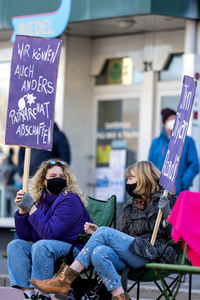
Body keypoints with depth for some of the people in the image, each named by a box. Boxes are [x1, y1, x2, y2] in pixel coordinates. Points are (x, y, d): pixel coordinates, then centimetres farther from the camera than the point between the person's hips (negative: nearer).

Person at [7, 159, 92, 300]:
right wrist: (22, 209, -4)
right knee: (15, 245, -6)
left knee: (41, 245, -32)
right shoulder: (41, 200, 8)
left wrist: (31, 208, -19)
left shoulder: (69, 200, -14)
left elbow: (50, 233, -24)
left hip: (76, 250, -8)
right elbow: (25, 236, 9)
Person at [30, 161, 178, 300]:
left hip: (155, 253, -6)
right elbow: (124, 237, 24)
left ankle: (65, 280, -23)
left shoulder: (164, 200, 5)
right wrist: (98, 233, 10)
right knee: (99, 252, -28)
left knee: (104, 233, -20)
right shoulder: (131, 205, 24)